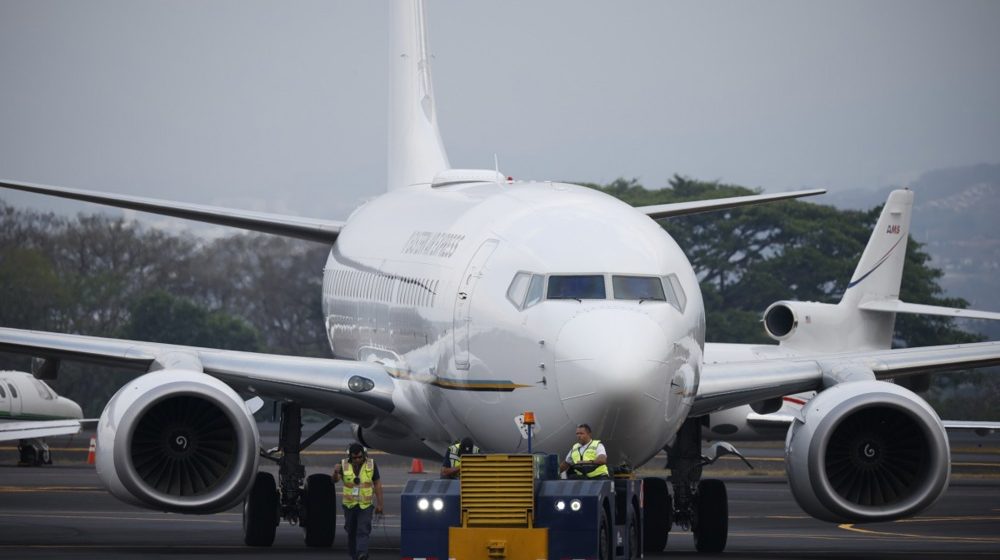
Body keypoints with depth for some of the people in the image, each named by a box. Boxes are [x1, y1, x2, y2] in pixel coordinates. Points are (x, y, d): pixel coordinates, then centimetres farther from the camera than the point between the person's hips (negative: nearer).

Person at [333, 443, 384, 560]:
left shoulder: (371, 465, -4)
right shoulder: (344, 465, -4)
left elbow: (377, 484, 1)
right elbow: (335, 480, -15)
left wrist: (379, 503, 0)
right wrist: (336, 472, -38)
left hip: (366, 505, -2)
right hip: (349, 504, 2)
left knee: (363, 531, -15)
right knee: (351, 532, 10)